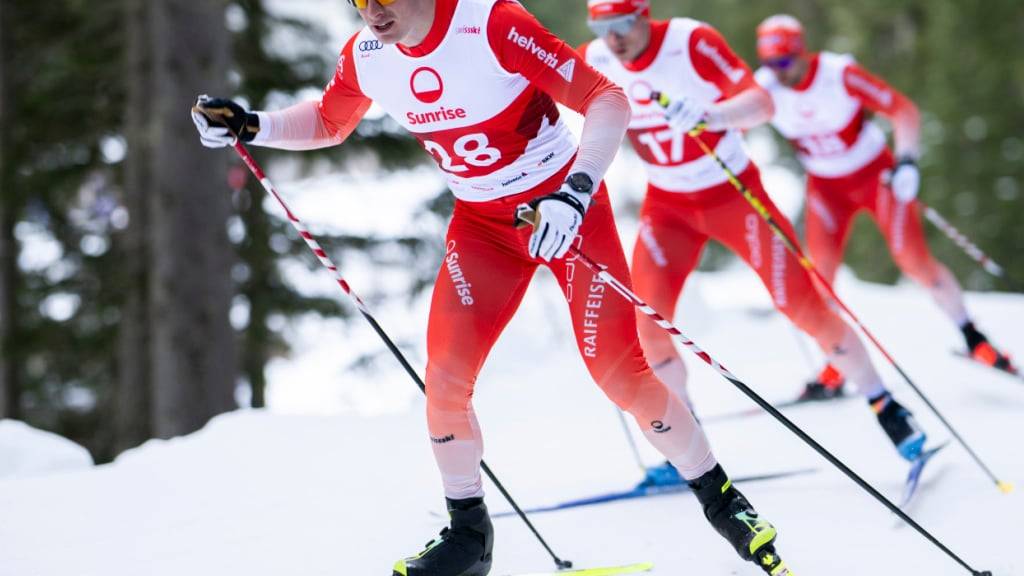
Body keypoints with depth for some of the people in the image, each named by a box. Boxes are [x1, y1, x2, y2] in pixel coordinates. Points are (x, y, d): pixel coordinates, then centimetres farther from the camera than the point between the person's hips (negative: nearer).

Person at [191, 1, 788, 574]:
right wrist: (248, 125, -3)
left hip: (567, 204, -5)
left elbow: (608, 99, -28)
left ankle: (723, 501, 9)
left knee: (619, 370, -10)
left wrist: (575, 191, -41)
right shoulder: (366, 56, -9)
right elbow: (328, 123, 13)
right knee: (444, 379, -7)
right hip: (482, 221, 5)